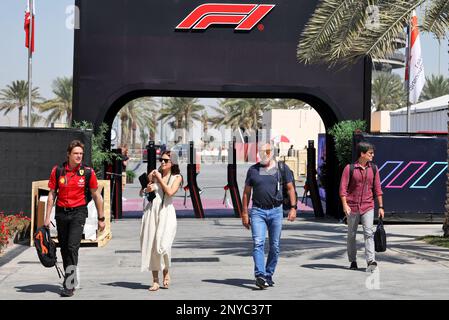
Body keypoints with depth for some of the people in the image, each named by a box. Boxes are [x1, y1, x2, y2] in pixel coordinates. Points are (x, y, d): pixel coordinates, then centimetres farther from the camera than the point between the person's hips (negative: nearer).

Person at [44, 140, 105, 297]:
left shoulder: (88, 172, -3)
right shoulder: (57, 171, 1)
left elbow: (96, 196, 5)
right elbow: (52, 194, 8)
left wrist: (101, 218, 7)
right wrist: (47, 217, 4)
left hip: (78, 213, -3)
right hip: (61, 212, 3)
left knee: (72, 247, -14)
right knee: (64, 248, 10)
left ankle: (69, 285, -13)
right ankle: (71, 279, 26)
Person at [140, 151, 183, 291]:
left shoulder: (176, 177, 7)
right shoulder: (154, 174, 13)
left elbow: (170, 192, -10)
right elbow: (141, 192, 17)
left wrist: (160, 179, -3)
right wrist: (147, 189, -5)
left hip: (166, 212, -3)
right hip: (151, 210, 3)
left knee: (162, 245, -17)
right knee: (151, 245, 1)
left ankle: (166, 271, 13)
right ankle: (155, 280, 9)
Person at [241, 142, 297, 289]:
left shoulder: (282, 168, 5)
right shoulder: (253, 170, 7)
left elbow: (290, 188, 7)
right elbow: (246, 193, 11)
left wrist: (293, 208, -4)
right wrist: (244, 214, 6)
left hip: (276, 211, 0)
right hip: (258, 211, 0)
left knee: (275, 246, 5)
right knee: (258, 243, -14)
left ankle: (269, 275, 16)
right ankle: (260, 276, -22)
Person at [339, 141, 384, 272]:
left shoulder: (373, 168, 6)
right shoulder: (349, 168, -5)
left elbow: (377, 188, 10)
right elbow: (343, 188, -7)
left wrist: (381, 207, 8)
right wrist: (345, 205, -17)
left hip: (368, 206, 1)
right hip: (352, 206, -1)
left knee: (368, 233, -13)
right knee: (351, 235, 8)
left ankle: (371, 261, -19)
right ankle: (353, 261, 21)